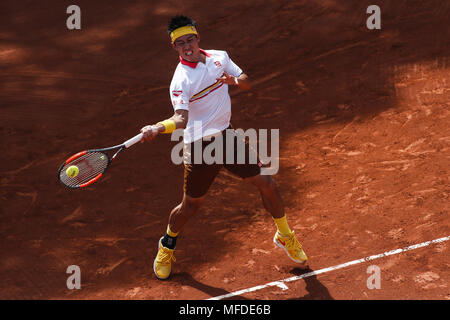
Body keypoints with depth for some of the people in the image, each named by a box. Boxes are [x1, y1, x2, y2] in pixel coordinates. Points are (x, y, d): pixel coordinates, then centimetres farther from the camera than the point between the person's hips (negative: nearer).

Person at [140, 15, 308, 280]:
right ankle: (167, 246, 36)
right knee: (191, 206, 5)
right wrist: (157, 128, -51)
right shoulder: (180, 80, -18)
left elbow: (247, 83, 7)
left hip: (226, 136, 5)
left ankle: (284, 236, 28)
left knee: (266, 183, 4)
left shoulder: (220, 57, -1)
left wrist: (236, 80, -17)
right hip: (199, 146, -4)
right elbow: (181, 119, -31)